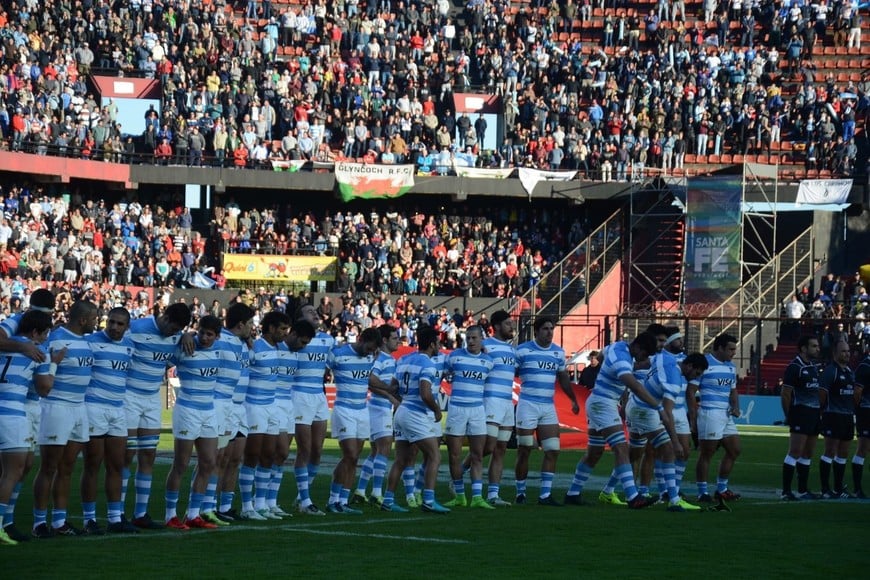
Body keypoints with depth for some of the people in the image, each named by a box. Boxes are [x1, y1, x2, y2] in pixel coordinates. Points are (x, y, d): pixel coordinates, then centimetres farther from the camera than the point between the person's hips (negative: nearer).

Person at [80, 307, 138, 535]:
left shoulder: (129, 346, 12)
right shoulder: (91, 342, -8)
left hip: (118, 410, 6)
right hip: (94, 407, -6)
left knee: (116, 466, 8)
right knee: (93, 466, -2)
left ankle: (116, 518, 14)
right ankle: (89, 519, 5)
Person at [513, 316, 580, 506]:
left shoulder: (559, 352, 11)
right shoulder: (523, 350, -4)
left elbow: (563, 378, 22)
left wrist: (574, 400, 19)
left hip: (548, 406, 5)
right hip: (527, 405, -5)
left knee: (553, 450, -3)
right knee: (524, 451, 0)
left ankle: (545, 494, -1)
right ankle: (520, 492, 12)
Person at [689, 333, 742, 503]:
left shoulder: (731, 367, 16)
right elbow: (691, 391, -9)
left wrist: (736, 406, 6)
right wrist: (695, 416, -14)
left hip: (726, 415, 8)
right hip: (709, 413, -8)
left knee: (734, 450, 9)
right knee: (707, 453, -4)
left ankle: (721, 489, 19)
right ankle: (702, 493, 4)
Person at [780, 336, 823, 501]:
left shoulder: (815, 367, 15)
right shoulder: (795, 367, -9)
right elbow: (785, 394, -11)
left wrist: (820, 412, 13)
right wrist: (789, 417, -11)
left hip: (814, 413, 9)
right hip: (801, 412, -9)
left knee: (808, 454, 12)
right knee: (795, 453, -11)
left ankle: (803, 490, 18)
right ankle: (786, 491, -10)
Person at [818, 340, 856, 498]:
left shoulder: (850, 372, 16)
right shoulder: (830, 371, -10)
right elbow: (822, 393, -13)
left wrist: (852, 410, 13)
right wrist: (824, 411, -9)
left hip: (848, 417, 8)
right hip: (833, 416, -8)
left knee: (843, 454, 12)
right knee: (830, 452, -8)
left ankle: (839, 488, 20)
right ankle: (825, 490, -6)